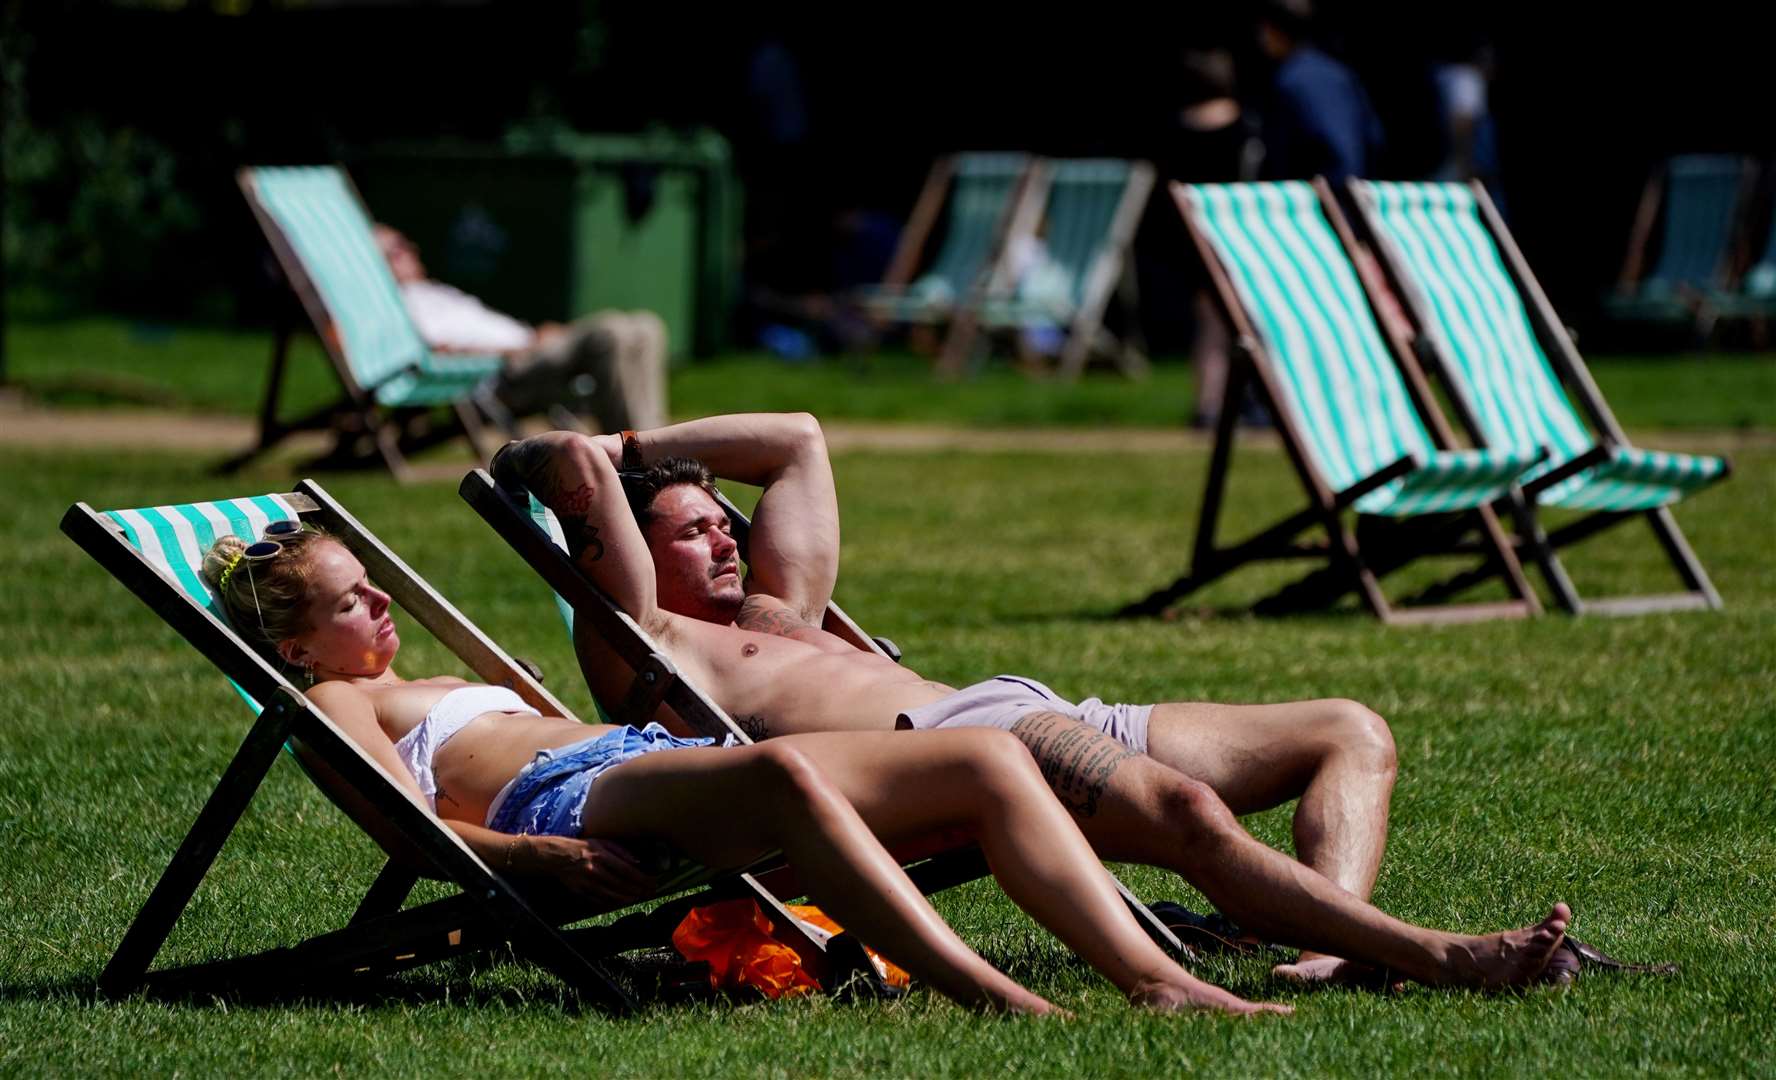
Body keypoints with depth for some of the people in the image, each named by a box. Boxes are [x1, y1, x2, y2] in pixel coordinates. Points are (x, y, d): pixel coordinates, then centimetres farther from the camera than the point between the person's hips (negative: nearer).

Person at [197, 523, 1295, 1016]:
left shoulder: (442, 690, 40)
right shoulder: (336, 702, 13)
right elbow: (421, 824, -4)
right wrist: (543, 854, -22)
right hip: (567, 801, -9)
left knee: (989, 758, -10)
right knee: (784, 772, -42)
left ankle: (1155, 978, -27)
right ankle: (998, 1003, -55)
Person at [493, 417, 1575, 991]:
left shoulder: (780, 620, 36)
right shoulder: (645, 651, 9)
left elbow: (799, 441, 45)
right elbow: (579, 466, -1)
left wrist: (637, 446, 41)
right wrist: (571, 465, 22)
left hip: (1035, 717, 10)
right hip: (938, 747, -10)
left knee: (1352, 734, 0)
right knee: (1183, 805, -37)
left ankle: (1334, 952, -29)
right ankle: (1437, 958, -45)